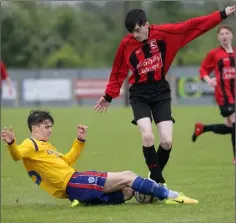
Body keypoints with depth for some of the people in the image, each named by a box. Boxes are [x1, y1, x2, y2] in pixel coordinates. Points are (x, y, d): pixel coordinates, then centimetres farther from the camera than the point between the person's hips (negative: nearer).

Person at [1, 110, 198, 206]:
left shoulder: (45, 146, 26)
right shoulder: (30, 145, -4)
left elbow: (67, 161, 37)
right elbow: (17, 154, -27)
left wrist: (80, 140, 31)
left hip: (75, 186, 11)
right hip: (71, 182, -11)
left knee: (128, 189, 4)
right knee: (126, 177, -10)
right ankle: (169, 196, -8)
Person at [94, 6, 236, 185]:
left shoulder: (163, 33, -8)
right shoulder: (126, 44, -7)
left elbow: (193, 26, -6)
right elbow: (118, 72, 6)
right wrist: (109, 96, 9)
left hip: (161, 92, 1)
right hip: (139, 94, -1)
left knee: (167, 141, -8)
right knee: (148, 136, -21)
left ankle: (155, 174, 18)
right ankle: (158, 179, -8)